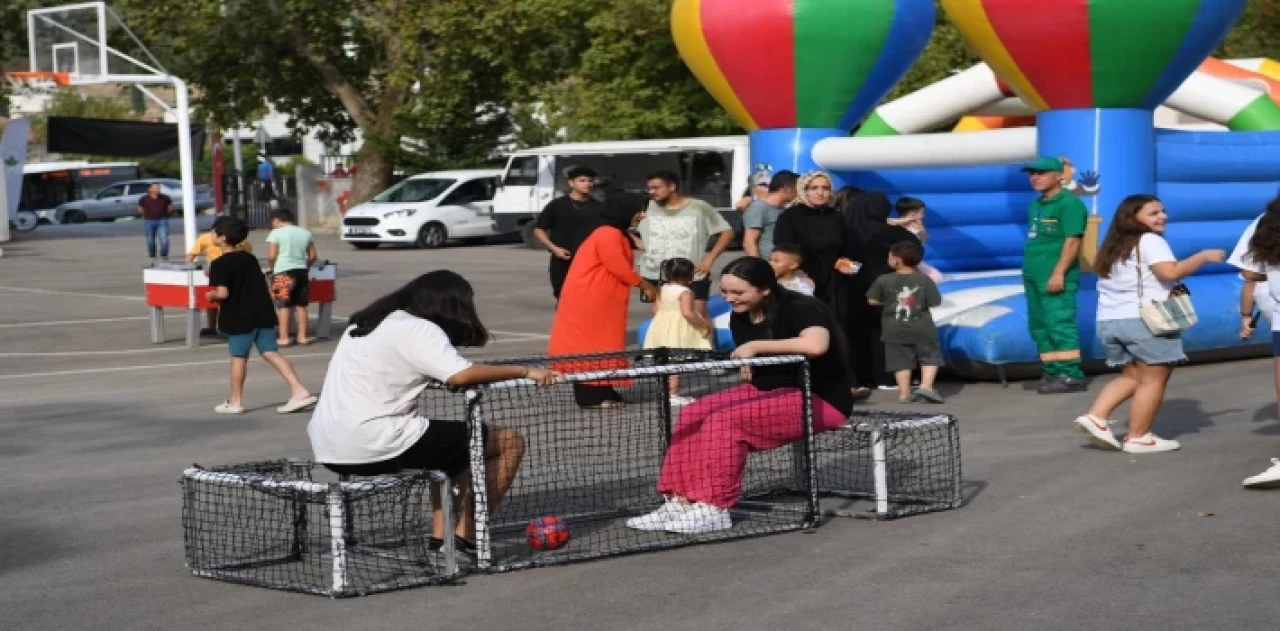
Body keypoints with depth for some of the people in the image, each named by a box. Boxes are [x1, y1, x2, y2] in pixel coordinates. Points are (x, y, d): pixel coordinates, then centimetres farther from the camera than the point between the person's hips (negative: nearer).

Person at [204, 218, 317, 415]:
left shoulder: (220, 264, -11)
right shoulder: (249, 258, 12)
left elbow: (223, 293, -20)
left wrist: (211, 296, 2)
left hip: (240, 317, -6)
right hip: (263, 313, 6)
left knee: (238, 357, 6)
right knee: (271, 352, 5)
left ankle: (235, 402, 15)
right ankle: (299, 391, -6)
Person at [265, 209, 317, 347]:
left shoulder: (276, 233, -5)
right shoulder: (305, 233, 11)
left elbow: (271, 256, -11)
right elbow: (313, 256, 11)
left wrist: (272, 267, 7)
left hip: (283, 272, -5)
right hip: (302, 271, 5)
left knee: (283, 306, -2)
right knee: (301, 305, 10)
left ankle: (284, 338, -3)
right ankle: (302, 336, 11)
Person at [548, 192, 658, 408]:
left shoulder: (617, 234, 16)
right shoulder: (608, 235, -19)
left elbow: (621, 268, 18)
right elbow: (620, 269, -18)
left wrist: (644, 285, 11)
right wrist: (645, 285, -7)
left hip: (600, 301, 11)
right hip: (588, 300, -11)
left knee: (601, 345, 10)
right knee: (590, 345, -7)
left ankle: (601, 393, 13)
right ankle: (591, 396, -5)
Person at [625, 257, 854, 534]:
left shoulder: (801, 309, -18)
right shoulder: (740, 318, 6)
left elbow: (816, 345, -39)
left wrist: (755, 347, -29)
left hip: (819, 399, -9)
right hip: (767, 391, 9)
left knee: (724, 420, -26)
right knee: (692, 415, -9)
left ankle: (713, 509, -22)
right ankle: (681, 501, -13)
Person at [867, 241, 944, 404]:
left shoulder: (884, 281, -7)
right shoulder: (924, 280, -6)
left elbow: (872, 301, -1)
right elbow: (934, 303, -6)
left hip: (895, 330, 1)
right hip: (922, 329, -1)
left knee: (901, 361, 7)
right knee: (930, 357, 10)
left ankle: (905, 393, 5)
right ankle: (926, 386, -6)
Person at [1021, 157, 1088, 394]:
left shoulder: (1069, 203, -11)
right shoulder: (1036, 205, 18)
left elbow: (1073, 240, -18)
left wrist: (1059, 273, -23)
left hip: (1055, 278, -10)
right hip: (1034, 277, 10)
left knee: (1060, 326, -11)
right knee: (1039, 327, 11)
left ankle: (1071, 376, -9)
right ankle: (1053, 372, 17)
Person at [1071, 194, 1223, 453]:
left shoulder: (1114, 247, 20)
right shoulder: (1150, 241, -6)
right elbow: (1171, 272, -20)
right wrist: (1204, 256, -9)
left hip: (1109, 320, 9)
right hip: (1144, 320, -9)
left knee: (1131, 375, 17)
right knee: (1153, 379, 0)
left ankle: (1095, 417, 0)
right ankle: (1138, 438, 0)